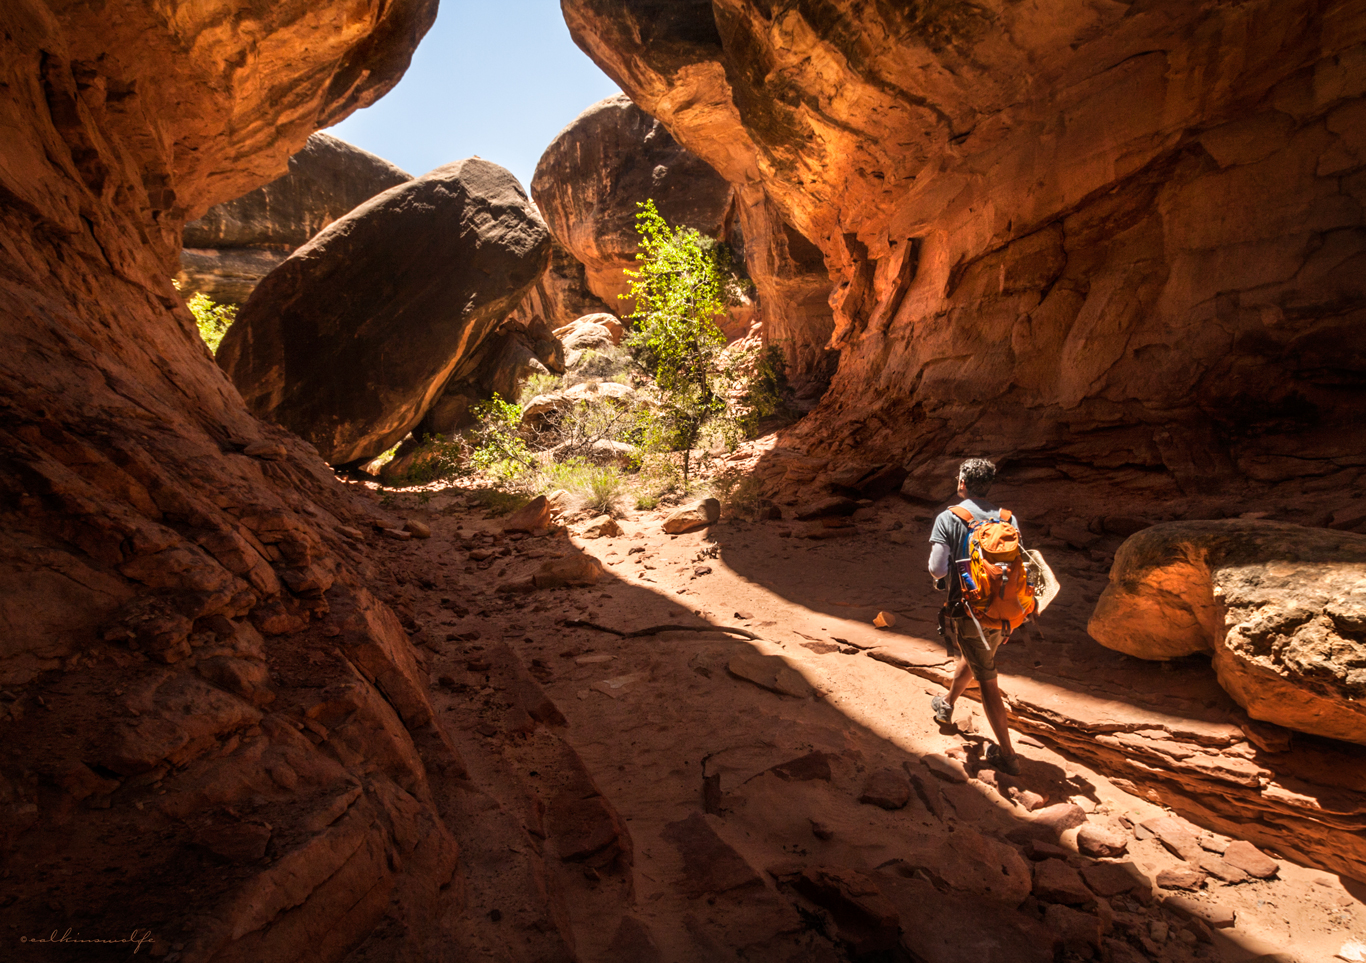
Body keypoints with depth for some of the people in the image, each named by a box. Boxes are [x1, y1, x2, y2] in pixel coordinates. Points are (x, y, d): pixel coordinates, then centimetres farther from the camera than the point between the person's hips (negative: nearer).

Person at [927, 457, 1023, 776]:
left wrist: (943, 578, 7)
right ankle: (947, 705, 52)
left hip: (968, 612, -5)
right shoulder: (1009, 518, 2)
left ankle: (1007, 755, 12)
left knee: (987, 680, 5)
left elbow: (937, 568, -15)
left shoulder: (948, 518, -10)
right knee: (970, 657, 29)